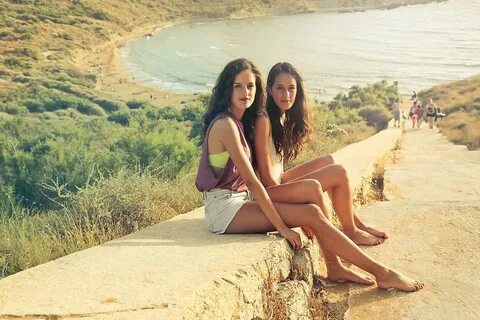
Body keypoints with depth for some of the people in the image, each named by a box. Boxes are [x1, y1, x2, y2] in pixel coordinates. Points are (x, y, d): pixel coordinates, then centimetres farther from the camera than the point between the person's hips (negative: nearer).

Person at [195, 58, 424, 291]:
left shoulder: (238, 122, 13)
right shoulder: (225, 124, -17)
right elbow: (251, 180, -20)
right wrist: (282, 226, -17)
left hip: (240, 199, 9)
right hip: (225, 207, -9)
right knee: (311, 215, -15)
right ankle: (382, 274, -7)